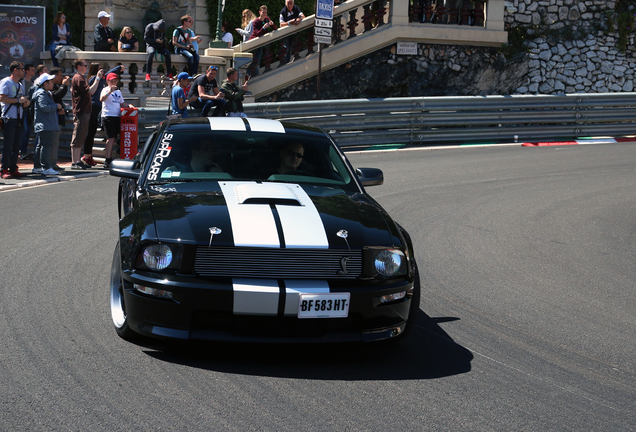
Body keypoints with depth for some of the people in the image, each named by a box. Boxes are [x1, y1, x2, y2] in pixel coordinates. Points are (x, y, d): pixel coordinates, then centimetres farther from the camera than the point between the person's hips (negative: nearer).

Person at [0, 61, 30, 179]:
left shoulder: (20, 85, 21)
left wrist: (25, 103, 5)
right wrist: (18, 100, -15)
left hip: (19, 118, 8)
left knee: (17, 145, 6)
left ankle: (13, 169, 11)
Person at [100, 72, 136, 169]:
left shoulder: (118, 91, 22)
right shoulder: (106, 90, -1)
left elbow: (122, 104, 26)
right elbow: (102, 99, -20)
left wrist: (128, 105, 6)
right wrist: (110, 91, -34)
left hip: (117, 116, 7)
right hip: (108, 116, -7)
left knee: (113, 138, 10)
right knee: (111, 138, -15)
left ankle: (110, 159, 16)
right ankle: (108, 160, -17)